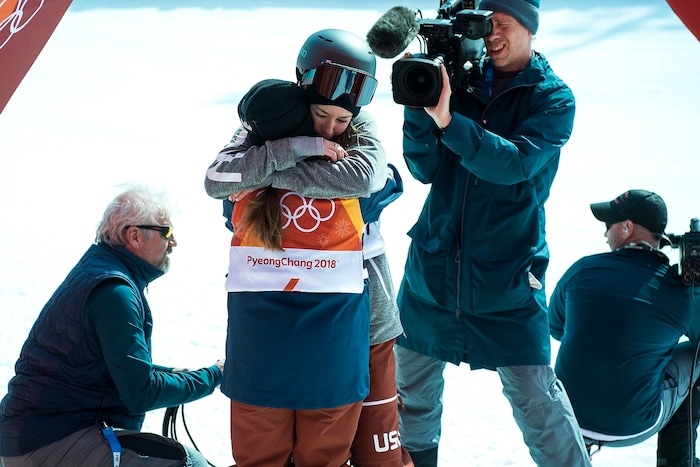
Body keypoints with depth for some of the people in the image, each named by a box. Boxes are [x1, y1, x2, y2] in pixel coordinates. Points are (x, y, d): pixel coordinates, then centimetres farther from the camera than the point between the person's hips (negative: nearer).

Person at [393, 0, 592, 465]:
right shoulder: (461, 81, 5)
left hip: (507, 270, -4)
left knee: (535, 394, -7)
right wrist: (418, 104, -17)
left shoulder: (554, 98, -4)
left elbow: (515, 163, -22)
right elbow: (425, 168, -1)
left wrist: (447, 118, -33)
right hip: (434, 264, 4)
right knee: (412, 381, 13)